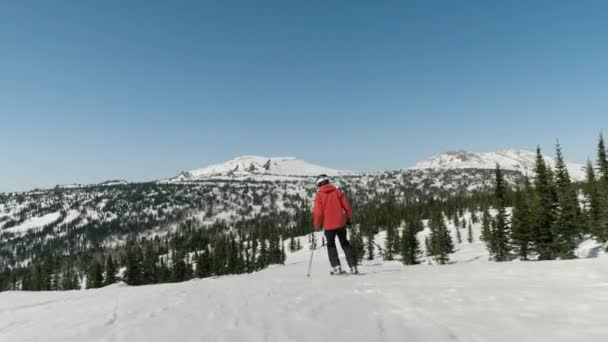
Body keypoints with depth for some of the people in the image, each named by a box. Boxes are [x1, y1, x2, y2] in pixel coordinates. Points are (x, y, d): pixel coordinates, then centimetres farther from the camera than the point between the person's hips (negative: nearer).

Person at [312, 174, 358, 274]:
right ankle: (353, 267, 9)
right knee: (345, 244, 14)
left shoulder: (319, 195, -6)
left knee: (331, 245, 13)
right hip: (341, 223, 3)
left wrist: (317, 225, 3)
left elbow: (318, 212, -10)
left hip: (328, 225, -2)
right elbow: (346, 206, 1)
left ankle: (336, 267, 2)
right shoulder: (337, 192, 2)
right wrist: (349, 219, 13)